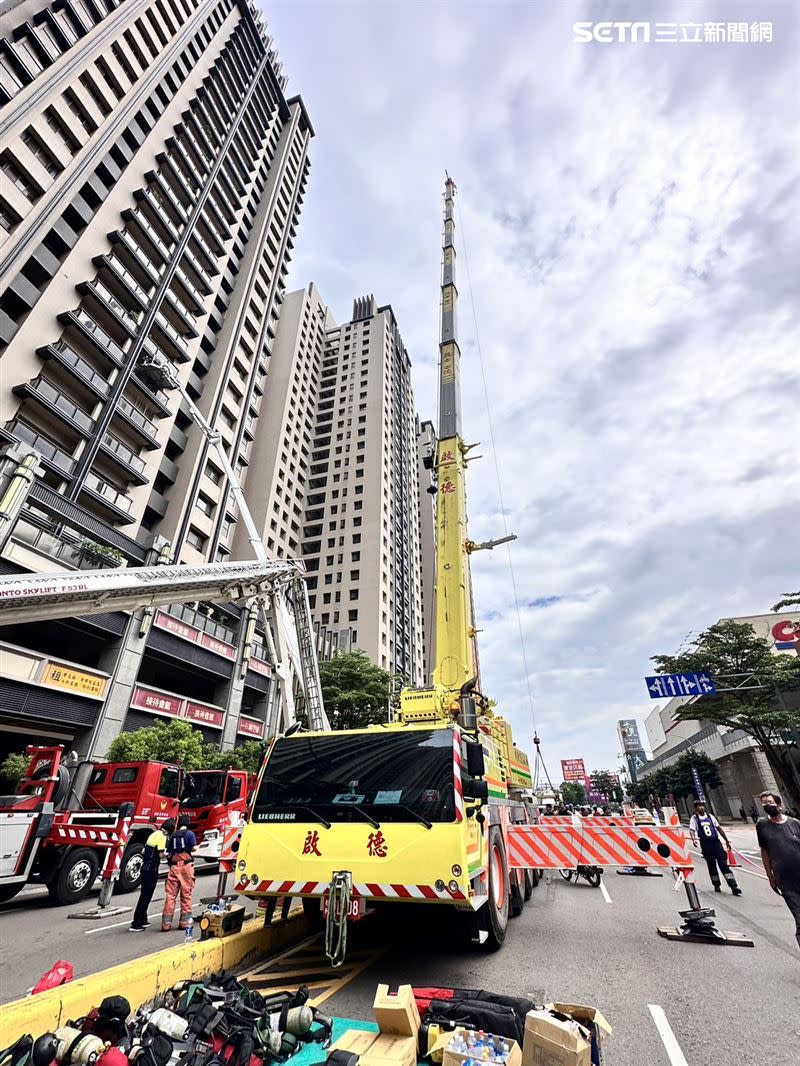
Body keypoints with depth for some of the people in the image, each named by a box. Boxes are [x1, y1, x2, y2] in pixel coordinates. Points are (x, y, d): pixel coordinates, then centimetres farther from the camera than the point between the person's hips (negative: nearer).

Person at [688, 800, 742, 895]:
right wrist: (693, 839, -29)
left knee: (723, 863, -5)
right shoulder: (694, 818, 0)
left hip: (716, 841, 2)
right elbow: (692, 829, -11)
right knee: (711, 865, 6)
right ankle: (717, 886, 21)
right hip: (706, 844, -2)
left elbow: (719, 828, 19)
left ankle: (733, 886, -5)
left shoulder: (710, 816, 13)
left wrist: (727, 840, 14)